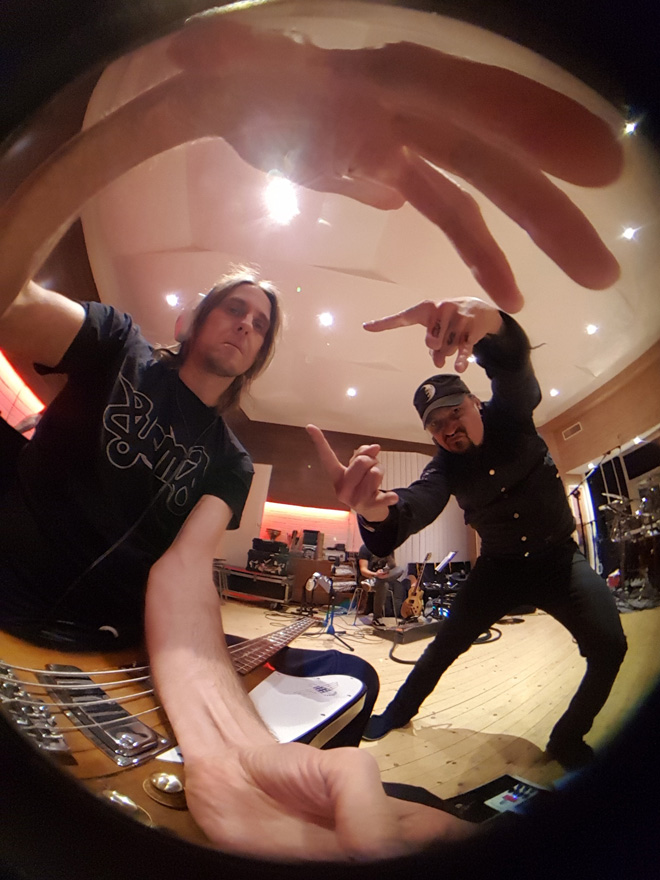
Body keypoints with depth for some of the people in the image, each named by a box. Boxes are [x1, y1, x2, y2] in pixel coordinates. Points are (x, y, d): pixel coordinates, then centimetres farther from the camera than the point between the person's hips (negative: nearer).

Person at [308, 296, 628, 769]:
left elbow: (516, 370, -38)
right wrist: (378, 511, -63)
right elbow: (418, 503, -37)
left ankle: (568, 739, 9)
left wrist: (490, 321, -63)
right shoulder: (445, 467, -14)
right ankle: (401, 709, 28)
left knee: (608, 645, -17)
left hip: (557, 556, 0)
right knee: (446, 643, 2)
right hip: (500, 566, 1)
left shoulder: (510, 414, -15)